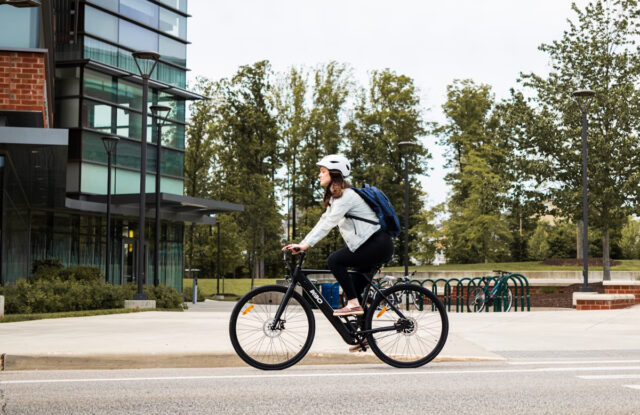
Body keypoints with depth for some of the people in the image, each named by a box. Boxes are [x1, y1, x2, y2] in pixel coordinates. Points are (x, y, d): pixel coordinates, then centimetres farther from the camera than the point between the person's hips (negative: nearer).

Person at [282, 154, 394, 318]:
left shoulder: (346, 195, -15)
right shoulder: (335, 197, 17)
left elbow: (329, 223, -24)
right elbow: (324, 221, 14)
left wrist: (306, 244, -29)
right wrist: (301, 244, 6)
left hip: (379, 245, -10)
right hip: (371, 245, 10)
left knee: (334, 260, -15)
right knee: (357, 287, 16)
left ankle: (353, 304, -14)